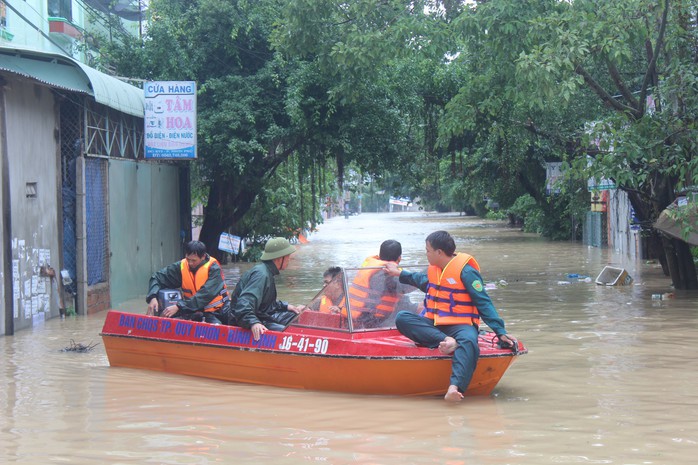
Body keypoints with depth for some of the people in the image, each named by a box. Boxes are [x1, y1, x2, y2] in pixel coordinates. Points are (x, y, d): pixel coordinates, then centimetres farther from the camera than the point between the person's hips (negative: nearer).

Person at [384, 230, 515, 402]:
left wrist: (500, 332, -18)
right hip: (433, 324, 7)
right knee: (402, 318, -19)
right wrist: (400, 273, 45)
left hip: (460, 325, -7)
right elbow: (424, 282, 38)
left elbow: (484, 303, -11)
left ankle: (455, 386, -67)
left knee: (468, 342, -42)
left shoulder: (466, 272, -9)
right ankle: (445, 341, -34)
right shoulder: (433, 269, 13)